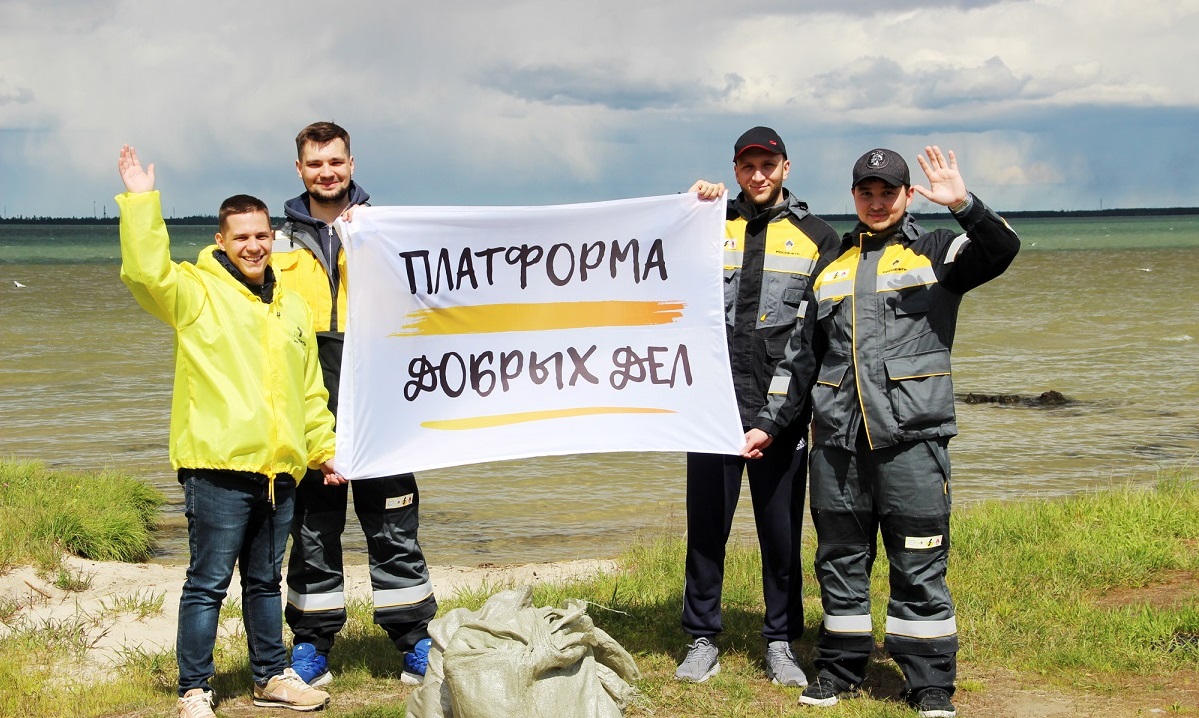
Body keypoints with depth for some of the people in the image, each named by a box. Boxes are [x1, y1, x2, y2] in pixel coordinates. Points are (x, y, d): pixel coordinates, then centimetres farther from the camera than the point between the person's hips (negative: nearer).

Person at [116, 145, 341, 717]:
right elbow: (146, 271, -20)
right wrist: (140, 202, -21)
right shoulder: (197, 293, 0)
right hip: (218, 466, -6)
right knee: (208, 583, -2)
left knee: (265, 581, 17)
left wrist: (322, 447, 20)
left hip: (279, 469, 6)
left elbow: (311, 389, 23)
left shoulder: (292, 307, 18)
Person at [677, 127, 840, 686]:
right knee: (706, 525, 4)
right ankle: (703, 641, 15)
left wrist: (779, 414, -3)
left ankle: (780, 644, 16)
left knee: (781, 530, 4)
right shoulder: (713, 225, 11)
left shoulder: (817, 238, 7)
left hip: (780, 407, -1)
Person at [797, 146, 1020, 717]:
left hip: (911, 434, -4)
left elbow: (1001, 250, -13)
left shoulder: (936, 252, 6)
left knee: (920, 564, -3)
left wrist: (963, 204, -30)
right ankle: (840, 668, 23)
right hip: (837, 436, 4)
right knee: (840, 559, 10)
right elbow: (812, 348, 26)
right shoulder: (831, 265, 19)